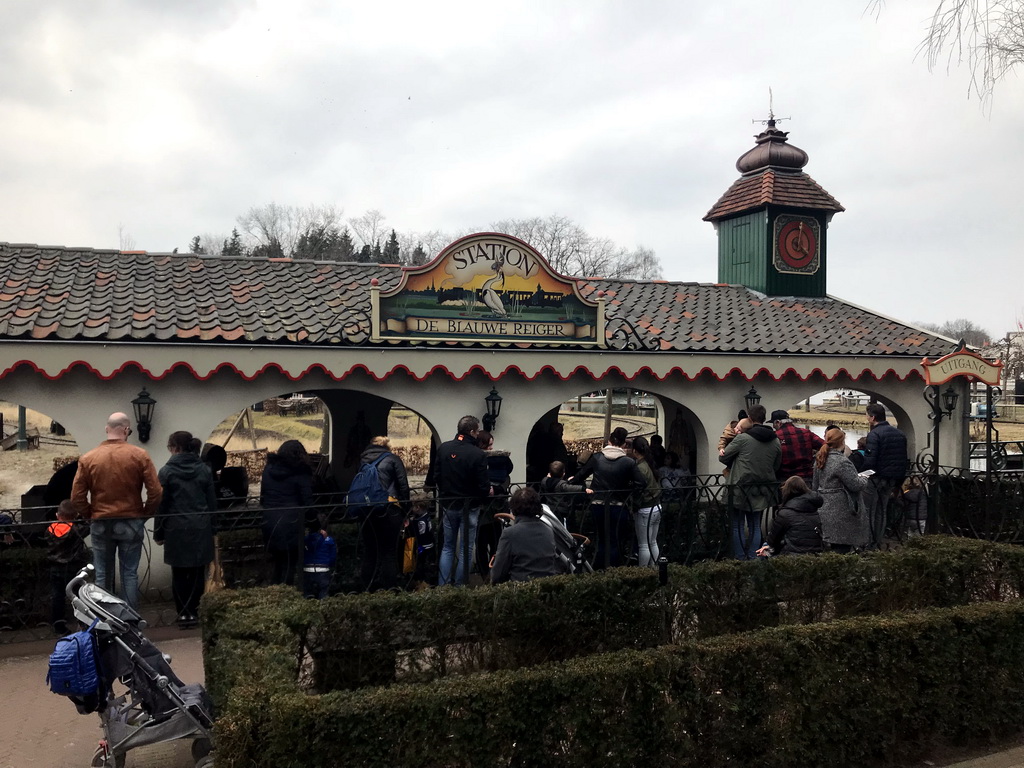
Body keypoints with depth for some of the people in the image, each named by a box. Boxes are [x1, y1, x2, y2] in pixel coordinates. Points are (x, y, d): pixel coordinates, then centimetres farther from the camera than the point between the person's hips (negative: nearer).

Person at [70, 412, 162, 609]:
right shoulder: (140, 456, -6)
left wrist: (90, 516, 13)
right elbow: (155, 492, -9)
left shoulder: (88, 459, -2)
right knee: (130, 573, 6)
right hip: (131, 523, -1)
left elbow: (77, 497, -2)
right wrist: (145, 515, 6)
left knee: (102, 575, 10)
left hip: (100, 524, 1)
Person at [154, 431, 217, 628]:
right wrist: (211, 528, 14)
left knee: (179, 573, 7)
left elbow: (161, 505, -3)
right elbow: (212, 502, 6)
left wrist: (158, 533, 4)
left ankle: (184, 613, 9)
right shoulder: (204, 470, 3)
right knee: (197, 572, 7)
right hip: (201, 528, 2)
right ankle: (195, 612, 11)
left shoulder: (167, 471, -6)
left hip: (176, 529, -2)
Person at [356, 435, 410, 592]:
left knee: (369, 551, 11)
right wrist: (404, 510, 4)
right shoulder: (392, 459, 3)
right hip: (388, 510, -4)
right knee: (389, 551, 2)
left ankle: (367, 589, 15)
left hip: (366, 511, 4)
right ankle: (389, 589, 1)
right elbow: (403, 486, -2)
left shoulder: (363, 460, 13)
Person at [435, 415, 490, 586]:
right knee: (465, 549, 7)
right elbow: (483, 485, -17)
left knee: (448, 547, 16)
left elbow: (436, 476, 2)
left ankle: (443, 586, 15)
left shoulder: (443, 448, -4)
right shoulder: (477, 454, -20)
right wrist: (487, 492, 5)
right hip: (469, 507, -4)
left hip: (448, 505, 5)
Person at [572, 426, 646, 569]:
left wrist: (571, 482, 28)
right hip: (618, 507, -2)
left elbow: (581, 475, 9)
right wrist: (627, 492, 2)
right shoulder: (628, 462, -8)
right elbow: (642, 483, -12)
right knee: (615, 543, 6)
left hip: (597, 506, 2)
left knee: (602, 541, 16)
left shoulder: (597, 458, -2)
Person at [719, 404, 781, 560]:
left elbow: (723, 458, -4)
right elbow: (776, 466, 13)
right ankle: (753, 558, 15)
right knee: (755, 526, 15)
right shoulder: (775, 441, 3)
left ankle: (740, 559, 7)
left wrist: (735, 464, 15)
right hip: (763, 490, 5)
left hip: (742, 488, -5)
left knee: (738, 526, 6)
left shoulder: (742, 438, -13)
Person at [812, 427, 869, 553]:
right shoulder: (842, 461, -18)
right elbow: (855, 485, -17)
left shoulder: (819, 459, 9)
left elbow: (815, 485, 17)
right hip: (840, 511, -8)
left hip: (823, 509, 8)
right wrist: (863, 479, 3)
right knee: (842, 547, -2)